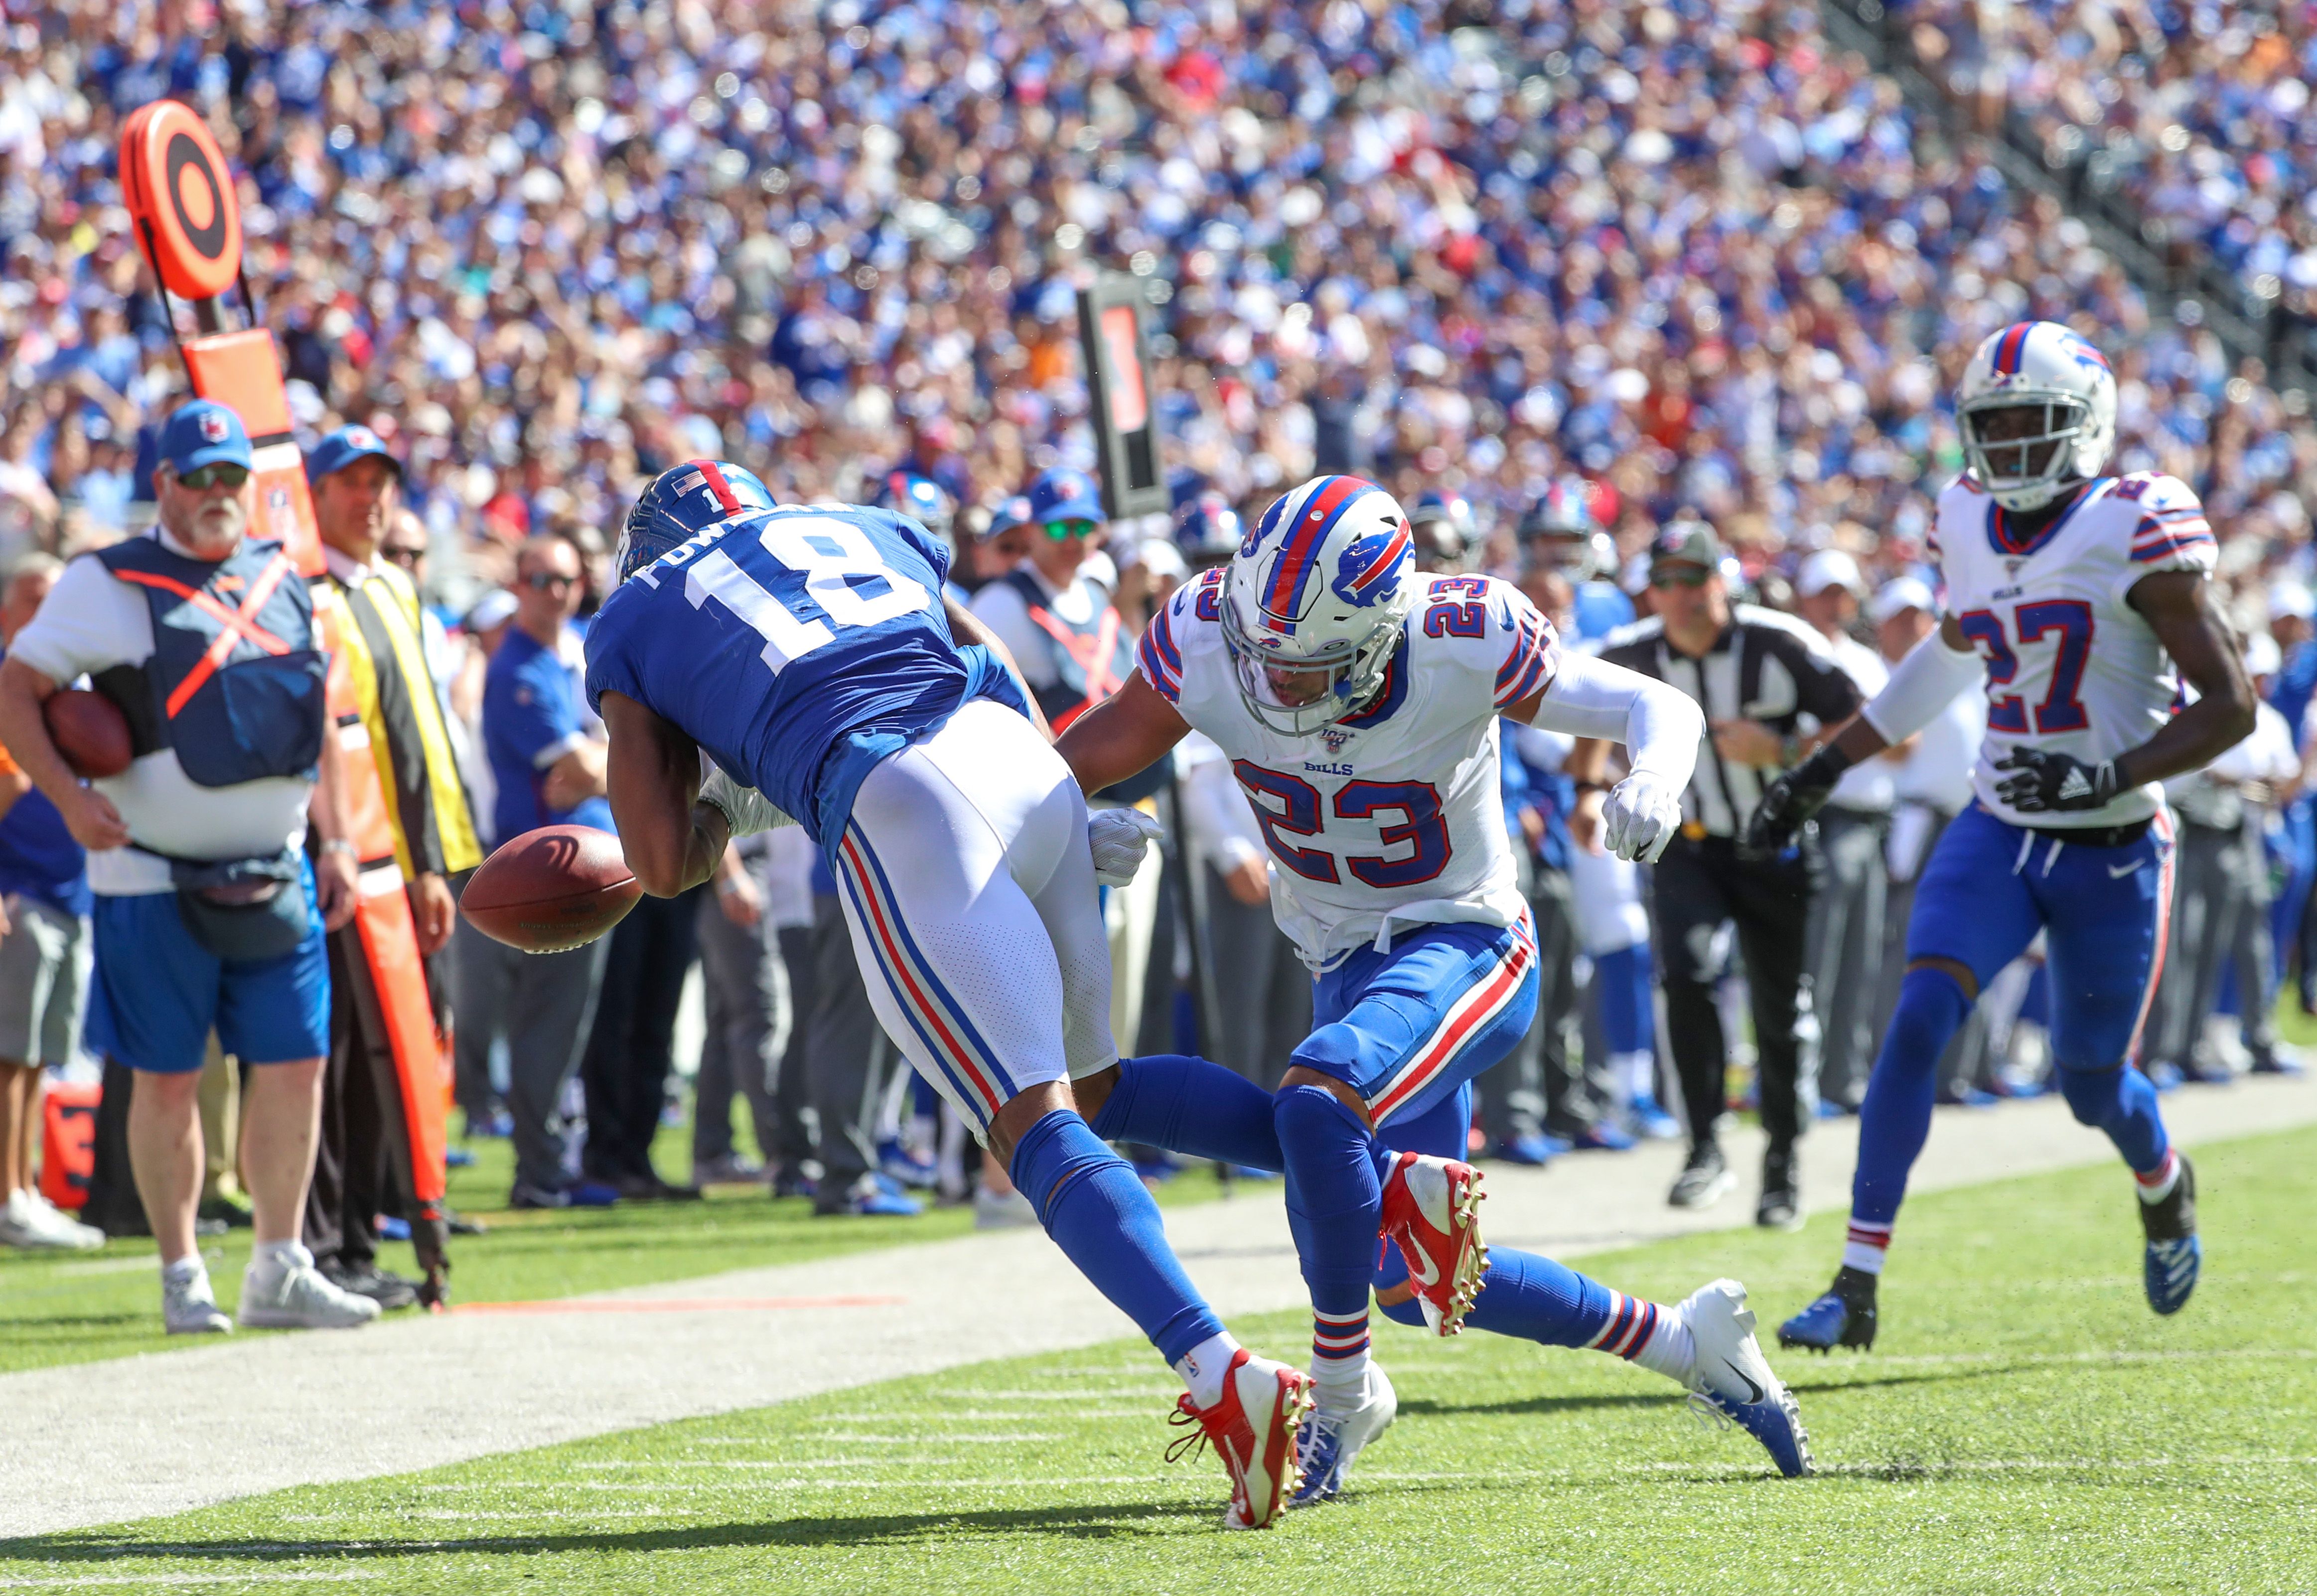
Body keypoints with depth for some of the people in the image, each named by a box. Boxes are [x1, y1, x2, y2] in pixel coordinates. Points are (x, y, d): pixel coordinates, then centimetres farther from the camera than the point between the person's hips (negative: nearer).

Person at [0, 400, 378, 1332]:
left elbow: (317, 726, 20)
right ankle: (182, 1275, 10)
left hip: (275, 875, 5)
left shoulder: (282, 582, 12)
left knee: (294, 1066, 3)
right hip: (154, 878, -5)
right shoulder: (109, 586, -5)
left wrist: (333, 843, 13)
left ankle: (280, 1270, 12)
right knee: (168, 1078, 0)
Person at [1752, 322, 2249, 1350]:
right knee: (1917, 1024, -17)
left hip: (2112, 855, -4)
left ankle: (2164, 1187, 47)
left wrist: (2109, 777, -27)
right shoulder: (1971, 526, 4)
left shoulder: (2133, 532, -13)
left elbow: (2230, 705, -13)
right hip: (1997, 833, 4)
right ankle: (1857, 1284, -18)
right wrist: (1822, 771, 25)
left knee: (2091, 1081, 10)